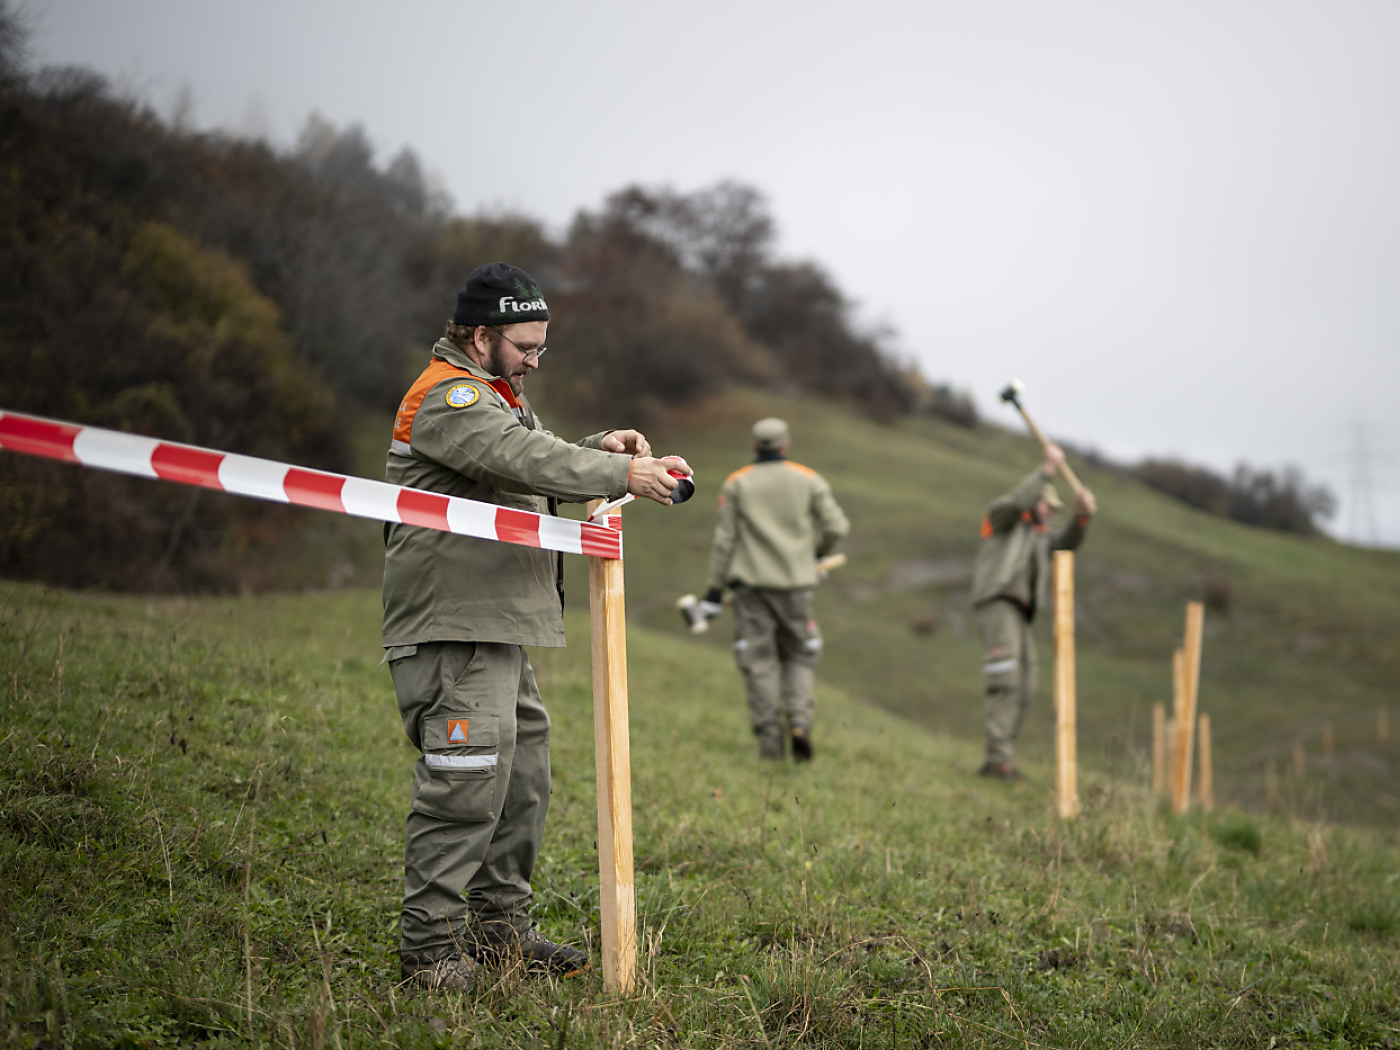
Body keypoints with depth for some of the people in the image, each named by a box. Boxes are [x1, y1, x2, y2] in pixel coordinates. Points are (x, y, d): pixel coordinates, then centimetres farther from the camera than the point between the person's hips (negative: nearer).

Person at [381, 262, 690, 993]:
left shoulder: (492, 395, 24)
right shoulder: (446, 396, -11)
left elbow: (539, 465, 22)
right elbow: (524, 462, -24)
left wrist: (601, 449, 3)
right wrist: (624, 474, -23)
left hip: (500, 630, 11)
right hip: (452, 630, -11)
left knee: (521, 781, 13)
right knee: (465, 782, -13)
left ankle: (500, 925, 22)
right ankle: (430, 946, -8)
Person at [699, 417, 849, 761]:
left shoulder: (736, 483, 3)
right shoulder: (809, 480, 5)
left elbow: (725, 539, -1)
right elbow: (836, 526, 1)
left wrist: (714, 589, 2)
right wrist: (817, 551, 21)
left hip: (751, 581, -1)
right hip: (796, 582, 1)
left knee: (759, 662, 2)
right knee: (798, 656, 13)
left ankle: (769, 741, -2)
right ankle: (799, 721, -8)